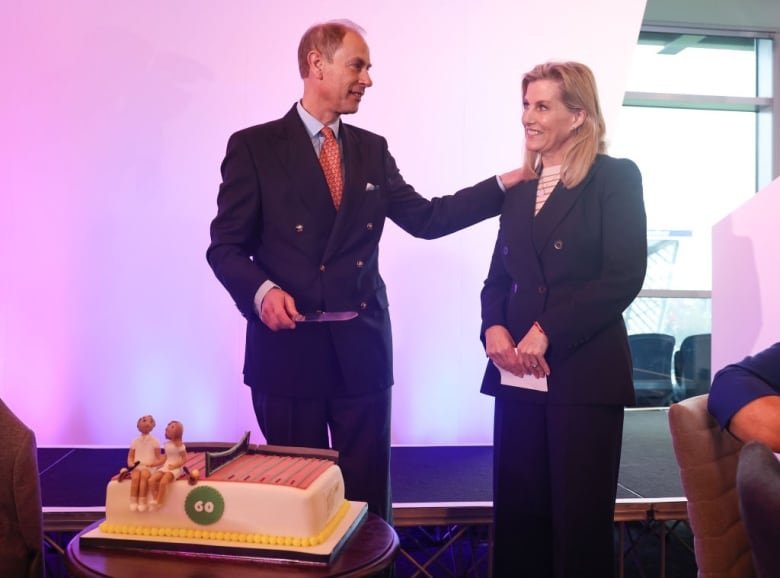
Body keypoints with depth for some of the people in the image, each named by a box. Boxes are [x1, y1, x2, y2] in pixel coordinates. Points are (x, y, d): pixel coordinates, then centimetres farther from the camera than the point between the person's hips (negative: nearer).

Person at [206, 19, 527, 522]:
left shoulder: (373, 150, 11)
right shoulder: (254, 146, -3)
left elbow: (426, 218, 9)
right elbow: (226, 245, -3)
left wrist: (507, 182, 4)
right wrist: (262, 290, -23)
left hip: (362, 347, 4)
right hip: (289, 347, -3)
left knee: (367, 494, 12)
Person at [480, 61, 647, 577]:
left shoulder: (616, 178, -1)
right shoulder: (520, 187, 16)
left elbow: (624, 277, -11)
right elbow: (499, 274, 15)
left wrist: (547, 332, -15)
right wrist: (493, 327, -6)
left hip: (585, 370, -5)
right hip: (519, 371, 5)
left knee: (580, 515, 2)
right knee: (518, 509, 7)